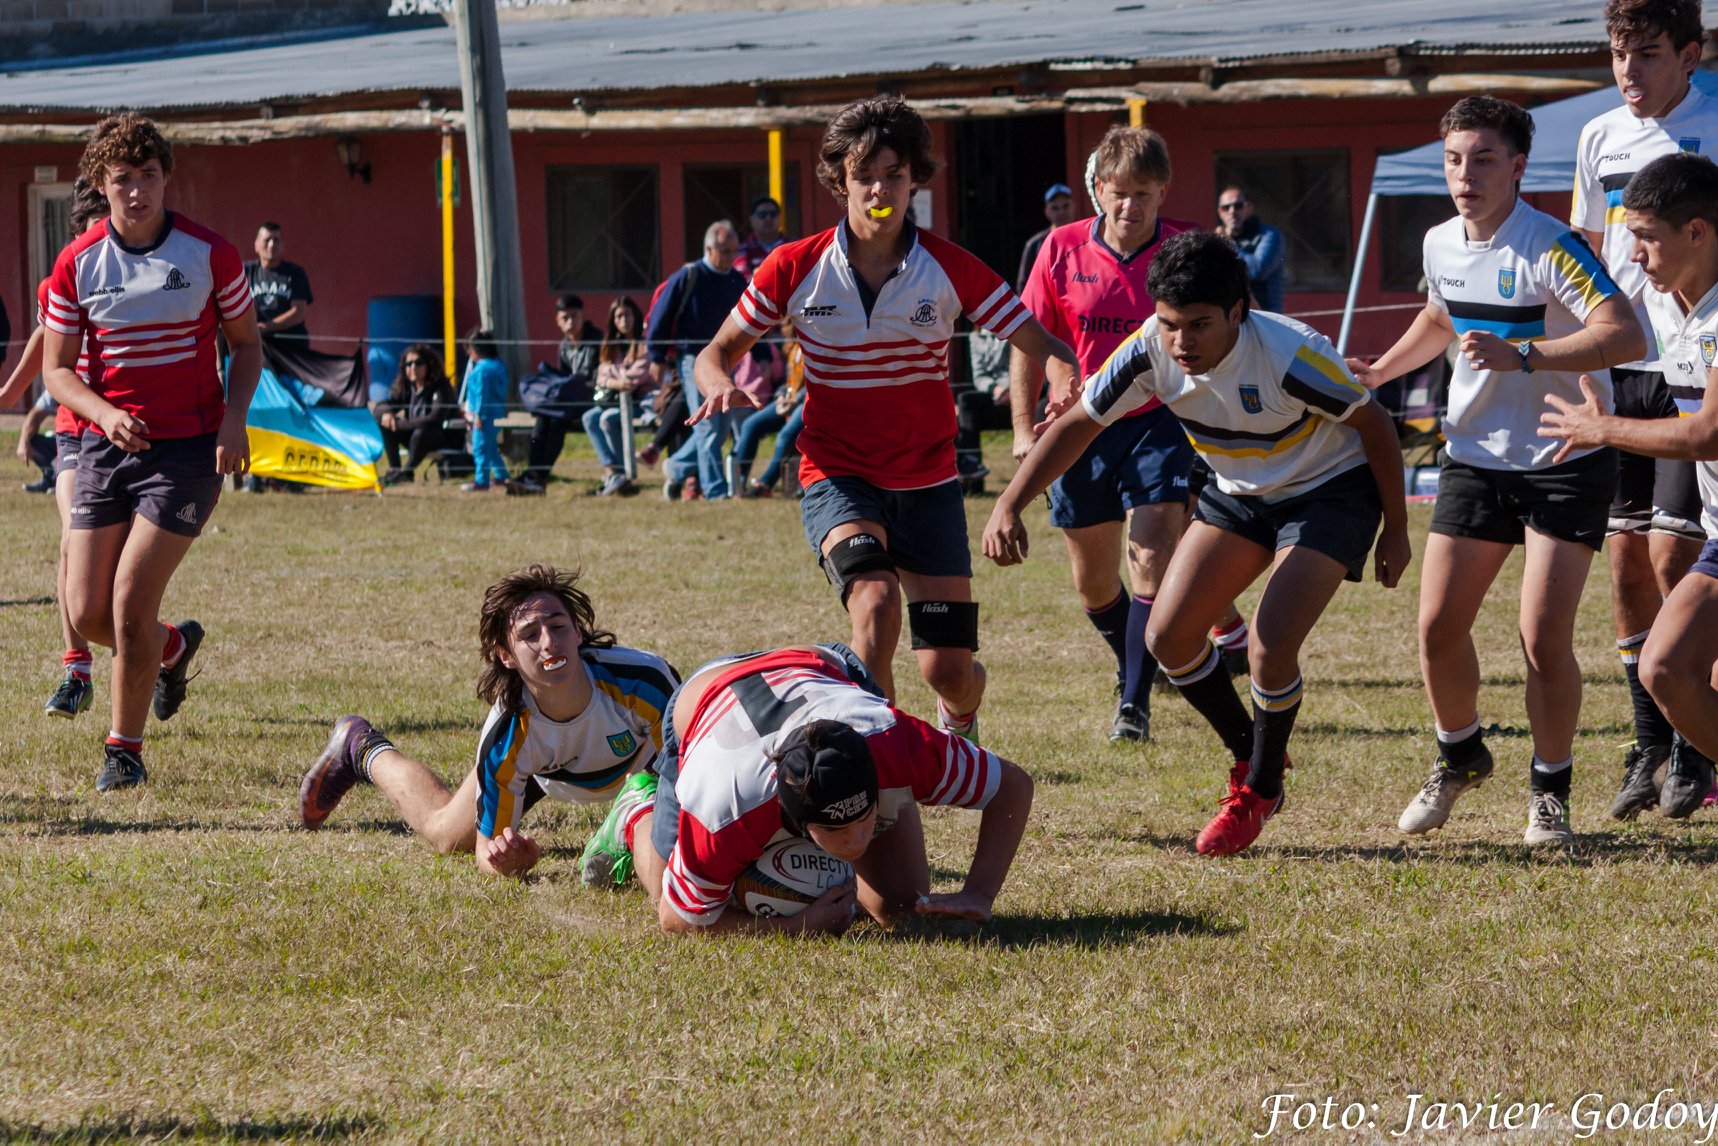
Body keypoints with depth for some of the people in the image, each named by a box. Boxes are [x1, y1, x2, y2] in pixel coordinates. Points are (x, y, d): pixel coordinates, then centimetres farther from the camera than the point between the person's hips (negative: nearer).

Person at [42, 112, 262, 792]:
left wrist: (233, 418, -10)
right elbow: (57, 367, 3)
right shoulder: (77, 264, -1)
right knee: (87, 614, -1)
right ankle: (174, 646, 33)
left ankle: (125, 749, 6)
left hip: (188, 449, -3)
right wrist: (105, 414, -17)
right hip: (105, 446, 3)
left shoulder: (209, 254, -5)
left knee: (130, 603, -12)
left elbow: (246, 345, 7)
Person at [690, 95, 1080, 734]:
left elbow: (1043, 347, -5)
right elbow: (718, 352, 4)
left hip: (928, 483, 1)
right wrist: (721, 386, -20)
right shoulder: (797, 269, -6)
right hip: (837, 480, -1)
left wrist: (1065, 381, -29)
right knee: (876, 599, -33)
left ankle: (960, 729, 37)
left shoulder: (949, 270, -6)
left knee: (950, 669, -1)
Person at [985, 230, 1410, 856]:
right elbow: (1077, 423, -7)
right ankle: (1248, 755, 22)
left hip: (1330, 492, -6)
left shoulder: (1290, 355, -34)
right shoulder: (1149, 352, -21)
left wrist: (1395, 533, -9)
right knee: (1169, 636, -2)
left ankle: (1260, 790, 6)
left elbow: (1374, 425, -18)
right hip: (1238, 493, 6)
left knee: (1270, 647, -20)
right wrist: (1008, 506, -16)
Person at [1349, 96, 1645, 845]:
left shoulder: (1552, 248, -19)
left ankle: (1550, 790, 9)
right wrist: (1379, 372, 15)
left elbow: (1625, 335, -31)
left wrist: (1521, 355, -38)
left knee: (1544, 639, -12)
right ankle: (1459, 756, 28)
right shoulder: (1440, 245, 3)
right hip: (1475, 457, 6)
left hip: (1565, 464, -6)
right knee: (1438, 628, 2)